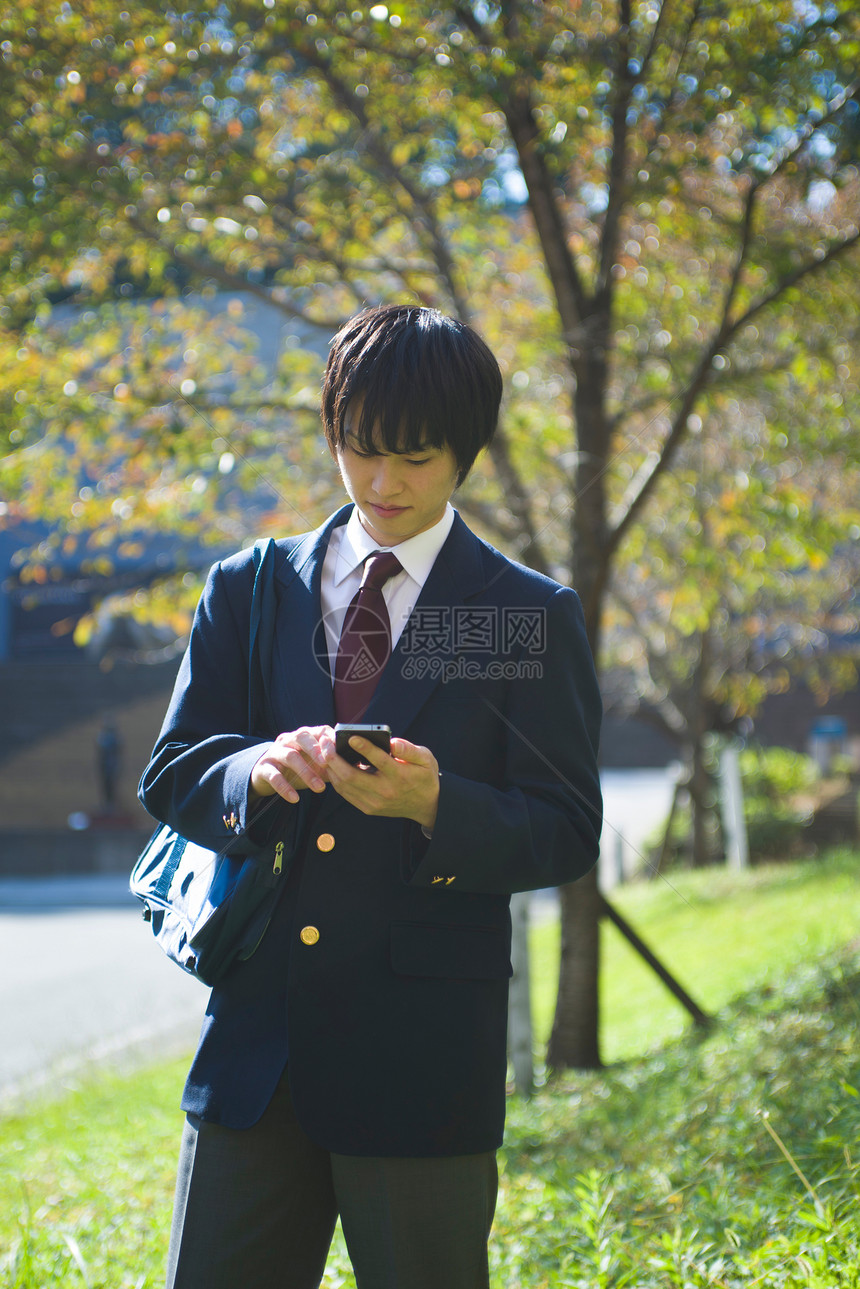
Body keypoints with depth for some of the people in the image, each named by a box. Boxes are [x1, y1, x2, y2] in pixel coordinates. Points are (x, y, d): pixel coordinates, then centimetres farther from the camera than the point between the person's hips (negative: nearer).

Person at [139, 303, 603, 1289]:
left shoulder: (532, 618, 3)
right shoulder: (247, 591, 11)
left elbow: (567, 833, -1)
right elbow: (169, 779, 7)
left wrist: (435, 804, -21)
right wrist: (260, 769, -16)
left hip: (422, 1051, -2)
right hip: (255, 1043, 3)